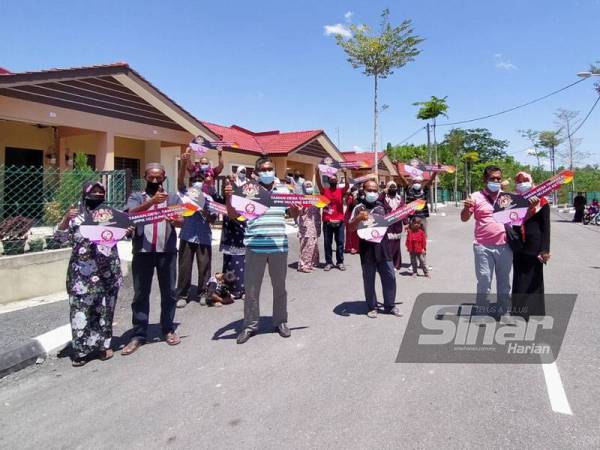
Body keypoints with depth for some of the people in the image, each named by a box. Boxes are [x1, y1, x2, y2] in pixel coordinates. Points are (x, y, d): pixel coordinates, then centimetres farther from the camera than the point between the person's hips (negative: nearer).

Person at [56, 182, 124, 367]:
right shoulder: (76, 217, 1)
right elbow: (61, 237, -6)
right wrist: (66, 219, -23)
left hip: (108, 271, 3)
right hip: (83, 272, -3)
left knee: (105, 308, 9)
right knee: (82, 309, -2)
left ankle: (104, 344, 21)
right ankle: (81, 350, 8)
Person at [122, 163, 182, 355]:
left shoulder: (173, 198, 12)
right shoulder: (136, 197, 9)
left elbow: (181, 222, 2)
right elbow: (131, 214, -12)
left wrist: (173, 220, -21)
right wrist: (151, 201, -26)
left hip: (167, 251, 1)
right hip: (142, 251, -1)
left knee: (169, 292, 7)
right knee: (141, 294, 3)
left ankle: (168, 329, 20)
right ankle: (139, 335, 11)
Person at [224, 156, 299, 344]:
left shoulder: (283, 191, 9)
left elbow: (294, 214, 11)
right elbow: (233, 214, -1)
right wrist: (228, 197, -19)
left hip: (279, 246, 2)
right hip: (255, 247, -1)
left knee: (279, 286, 13)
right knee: (251, 288, 6)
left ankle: (280, 322, 29)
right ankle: (250, 325, 20)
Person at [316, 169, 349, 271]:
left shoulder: (341, 191, 6)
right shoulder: (324, 190, 3)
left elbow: (347, 185, -10)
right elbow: (319, 183, -12)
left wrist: (346, 173, -18)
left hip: (339, 221, 1)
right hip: (327, 221, -1)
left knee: (340, 242, 6)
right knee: (327, 243, 4)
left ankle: (340, 262, 15)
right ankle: (328, 262, 12)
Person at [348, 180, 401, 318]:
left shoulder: (382, 206, 11)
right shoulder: (359, 208, -5)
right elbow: (351, 228, -11)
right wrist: (358, 218, -28)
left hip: (382, 246, 4)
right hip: (367, 247, -4)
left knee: (390, 277, 8)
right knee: (369, 279, 6)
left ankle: (390, 305, 22)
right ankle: (372, 307, 20)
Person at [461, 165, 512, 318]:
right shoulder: (476, 197, -2)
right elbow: (464, 218, -6)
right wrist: (466, 208, -28)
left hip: (504, 246, 4)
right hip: (483, 247, -3)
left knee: (504, 281, 15)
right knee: (484, 282, 2)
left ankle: (505, 310, 27)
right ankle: (482, 312, 12)